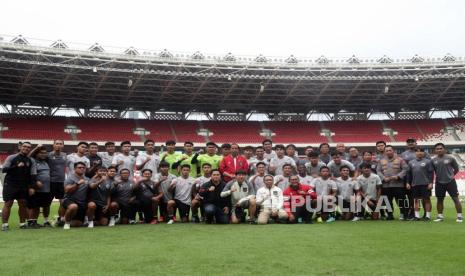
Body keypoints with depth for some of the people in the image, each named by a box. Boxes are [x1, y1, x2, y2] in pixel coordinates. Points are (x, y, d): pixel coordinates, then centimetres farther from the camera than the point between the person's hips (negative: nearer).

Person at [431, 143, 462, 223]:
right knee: (440, 200, 10)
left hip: (450, 182, -3)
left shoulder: (450, 158, -6)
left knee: (455, 198, -1)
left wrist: (451, 175, 5)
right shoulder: (433, 160, 0)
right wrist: (439, 176, 7)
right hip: (439, 183, 3)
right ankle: (440, 216, 21)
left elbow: (456, 169, 4)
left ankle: (459, 216, 7)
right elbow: (432, 171, 11)